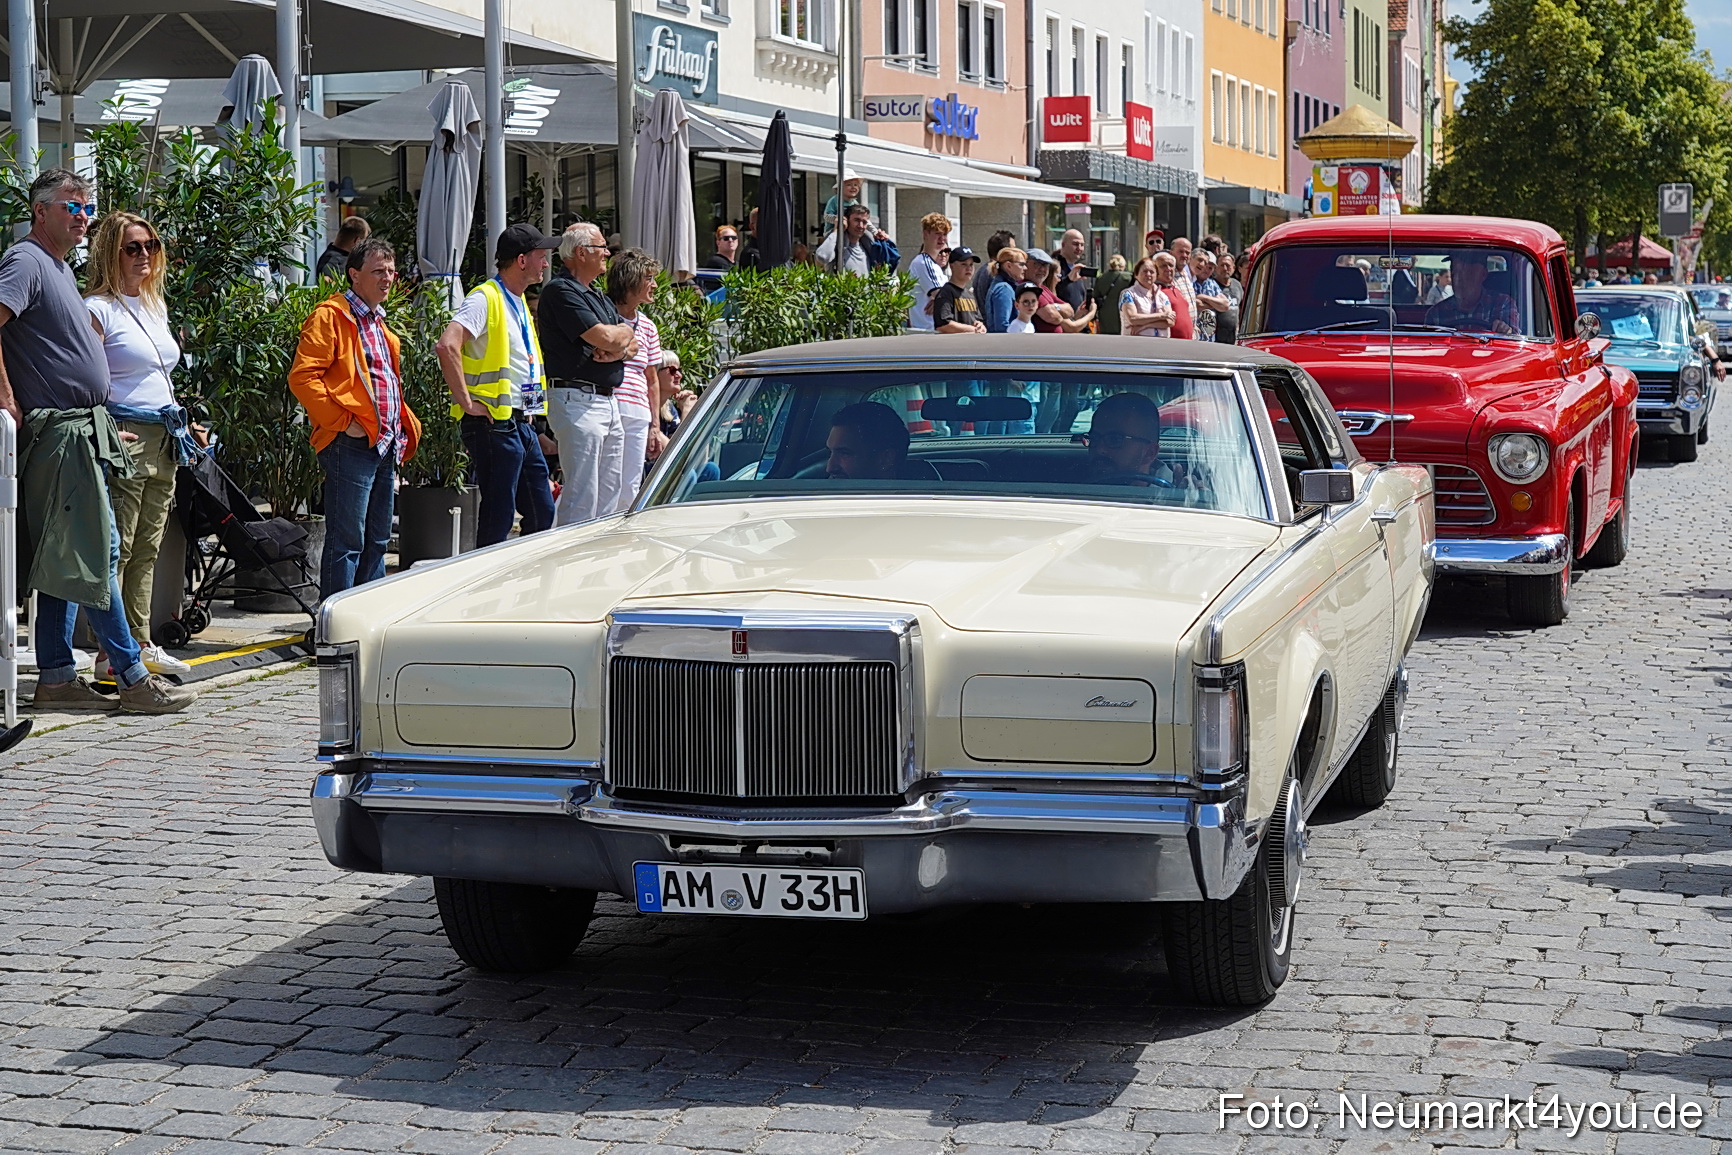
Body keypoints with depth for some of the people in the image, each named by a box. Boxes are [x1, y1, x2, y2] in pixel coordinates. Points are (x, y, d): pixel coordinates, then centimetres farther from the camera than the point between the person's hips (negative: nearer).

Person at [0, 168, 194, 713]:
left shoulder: (59, 267, 20)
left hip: (79, 435, 10)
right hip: (59, 433, -10)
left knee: (64, 560, 10)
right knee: (97, 555, -9)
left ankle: (56, 677, 12)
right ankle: (133, 678, -8)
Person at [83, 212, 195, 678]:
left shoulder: (155, 305, 19)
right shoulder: (98, 309, -6)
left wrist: (180, 426, 21)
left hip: (164, 442, 8)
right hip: (125, 438, -8)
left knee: (147, 550, 12)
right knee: (116, 550, -8)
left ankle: (141, 645, 17)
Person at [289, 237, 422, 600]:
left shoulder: (378, 322, 21)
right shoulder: (330, 317, -9)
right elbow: (302, 377, -18)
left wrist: (403, 429, 17)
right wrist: (342, 422, -18)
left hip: (385, 446, 9)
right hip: (352, 445, -9)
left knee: (376, 542, 14)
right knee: (346, 542, -7)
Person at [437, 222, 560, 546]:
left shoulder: (519, 304, 19)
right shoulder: (485, 300, -12)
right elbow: (447, 346, -27)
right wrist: (466, 402, -24)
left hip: (521, 424, 9)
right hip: (494, 424, -9)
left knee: (542, 513, 11)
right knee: (497, 519, -6)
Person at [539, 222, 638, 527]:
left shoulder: (598, 296, 21)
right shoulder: (561, 291, -10)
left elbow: (631, 343, 16)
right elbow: (604, 337, -18)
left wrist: (618, 349, -8)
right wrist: (623, 333, 4)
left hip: (609, 401, 10)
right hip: (578, 400, -9)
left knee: (610, 495, 10)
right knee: (581, 497, -11)